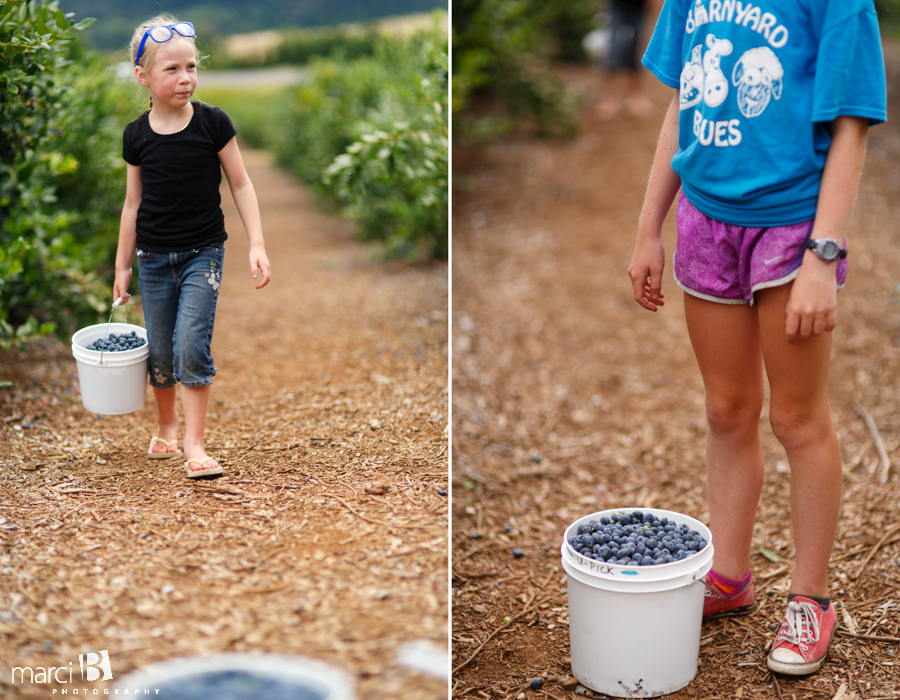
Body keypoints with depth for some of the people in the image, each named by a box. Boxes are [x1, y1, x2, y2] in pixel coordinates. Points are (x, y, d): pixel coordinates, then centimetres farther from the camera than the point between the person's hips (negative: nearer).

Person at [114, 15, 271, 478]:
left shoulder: (212, 123, -7)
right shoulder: (137, 135, -1)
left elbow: (240, 185, -1)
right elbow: (133, 203, 7)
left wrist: (257, 245, -8)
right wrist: (122, 266, 11)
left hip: (203, 253, -2)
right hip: (154, 259, 2)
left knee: (192, 347, -13)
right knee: (160, 353, 9)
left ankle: (194, 444, -5)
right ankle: (166, 428, 33)